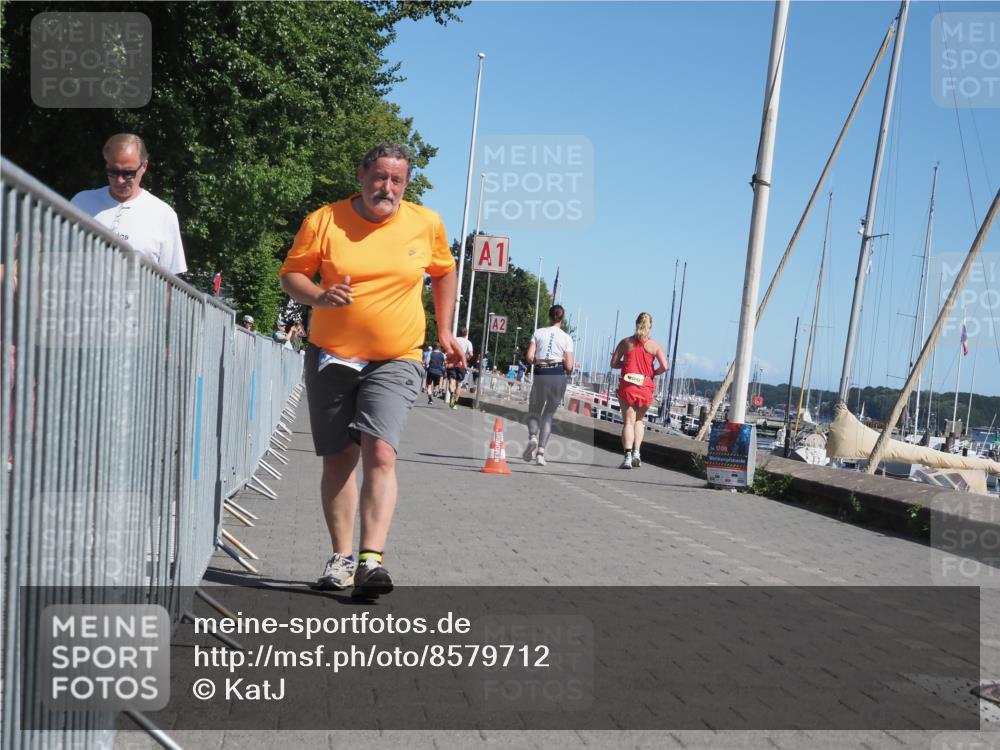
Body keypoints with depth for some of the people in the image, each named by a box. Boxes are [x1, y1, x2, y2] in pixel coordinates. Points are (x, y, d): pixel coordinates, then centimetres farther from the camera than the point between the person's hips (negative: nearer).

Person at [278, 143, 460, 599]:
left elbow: (444, 272, 18)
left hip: (396, 361, -1)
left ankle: (372, 559, -22)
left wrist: (444, 331, 13)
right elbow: (291, 273, 2)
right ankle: (342, 556, 20)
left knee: (380, 452, -19)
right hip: (331, 358, 1)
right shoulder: (324, 221, -3)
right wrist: (319, 297, -18)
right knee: (338, 458, 8)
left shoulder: (427, 224, 2)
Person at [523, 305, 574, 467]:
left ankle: (532, 437, -15)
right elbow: (569, 366, -1)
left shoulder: (538, 333, 4)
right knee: (548, 414, 8)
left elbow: (529, 357, -5)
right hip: (558, 376, 0)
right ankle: (541, 450, -2)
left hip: (540, 375, 0)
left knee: (534, 411, 14)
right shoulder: (566, 338, 3)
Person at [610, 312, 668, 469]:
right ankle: (636, 453, 7)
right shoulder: (655, 345, 1)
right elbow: (664, 367, -8)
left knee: (628, 421, -1)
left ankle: (628, 457, -13)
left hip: (627, 386, -1)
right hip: (645, 387, 1)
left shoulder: (625, 342, 4)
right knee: (639, 420, 19)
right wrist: (653, 373, 10)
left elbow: (614, 364, 3)